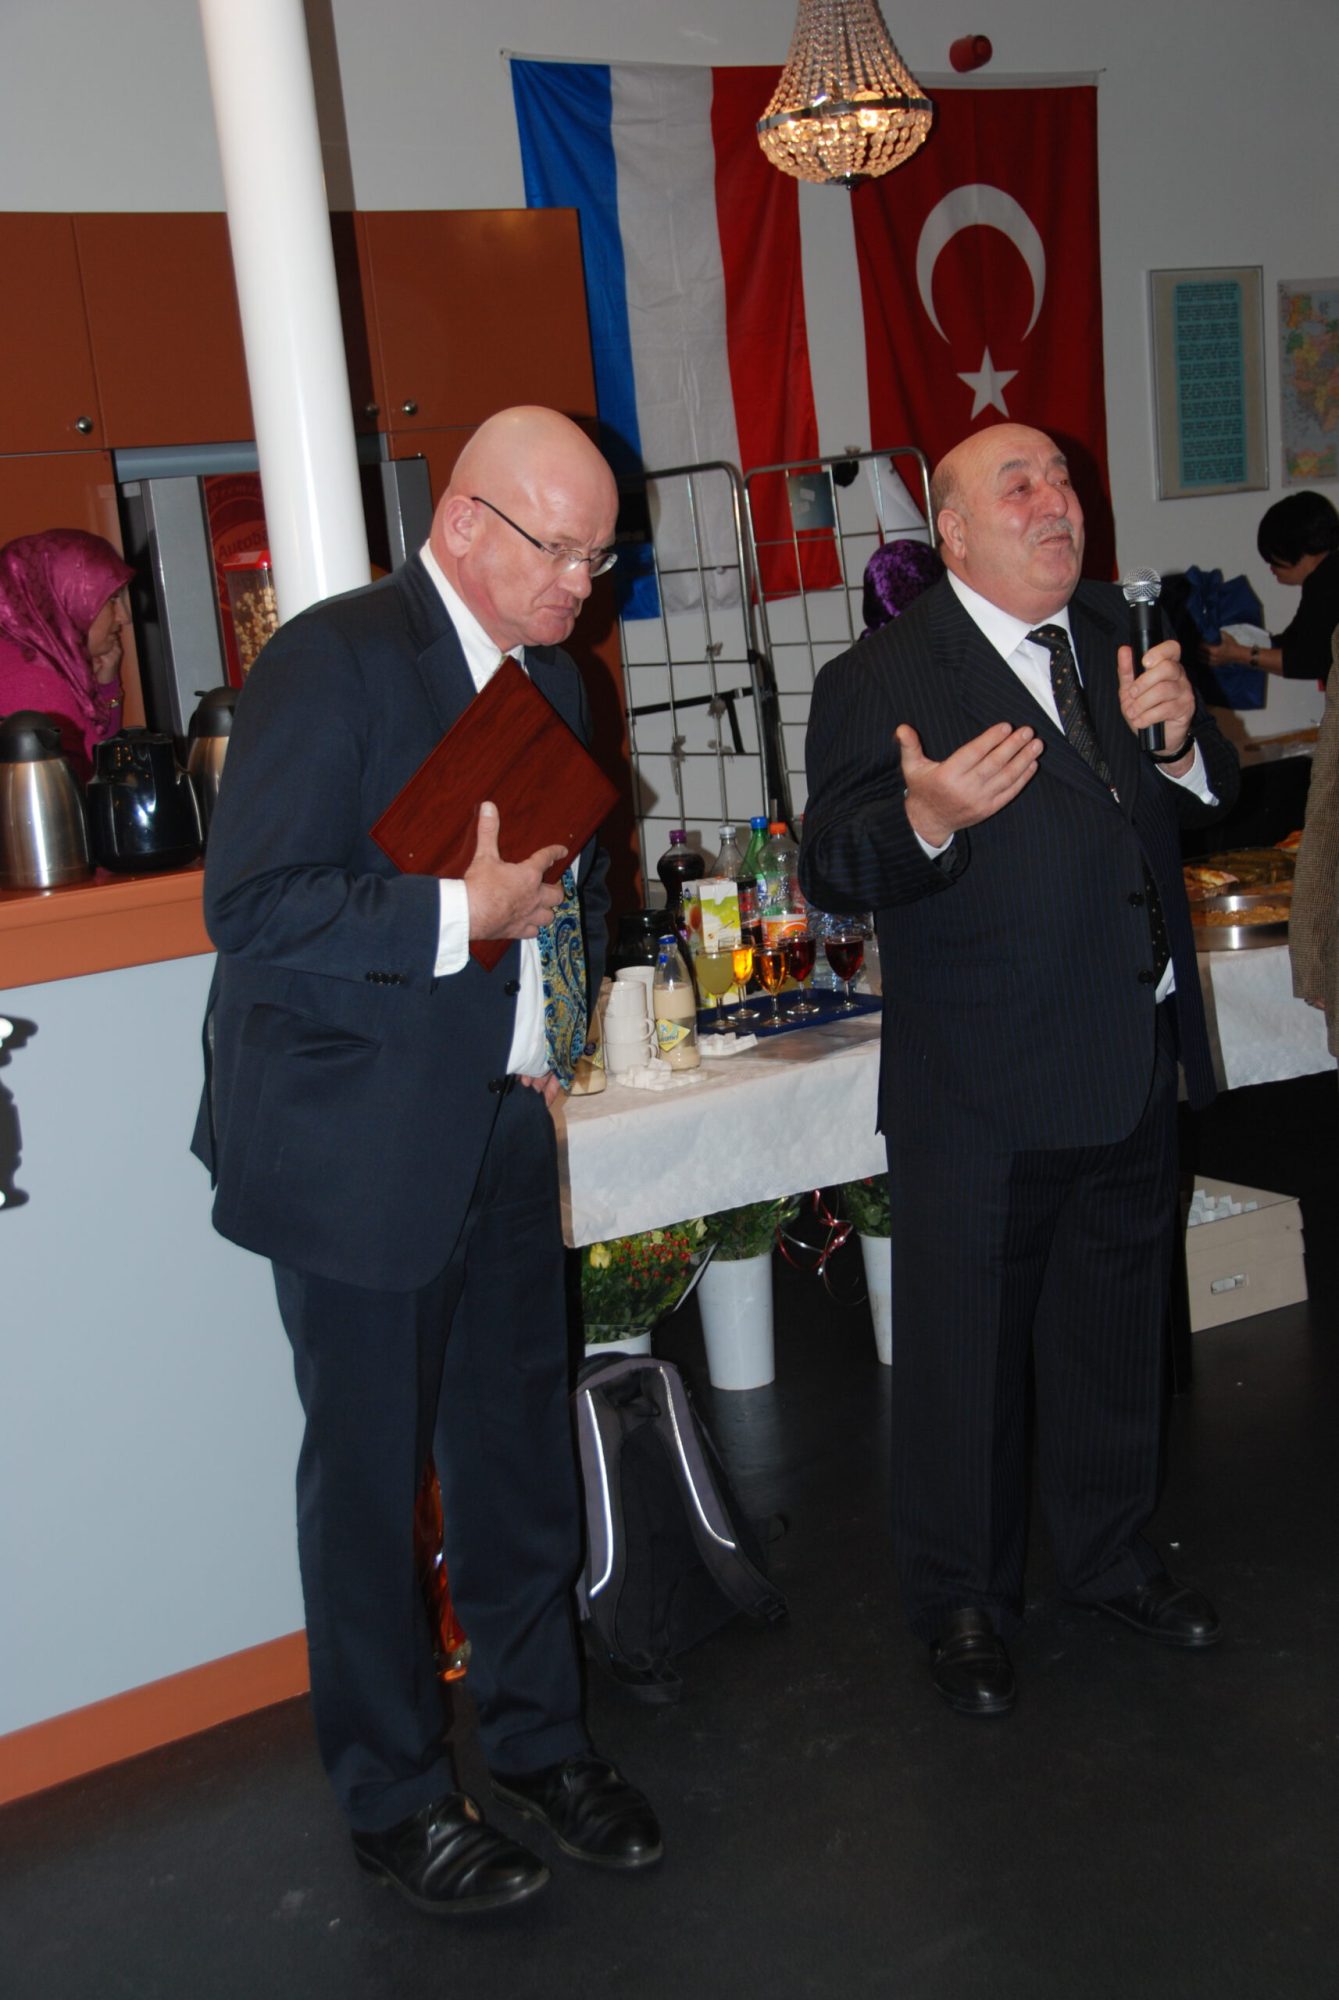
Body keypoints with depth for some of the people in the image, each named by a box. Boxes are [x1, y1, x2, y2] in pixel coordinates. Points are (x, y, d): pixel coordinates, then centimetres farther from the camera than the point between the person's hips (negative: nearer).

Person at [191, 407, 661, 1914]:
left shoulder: (550, 677, 12)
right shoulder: (334, 659, -13)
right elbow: (250, 905, -20)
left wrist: (562, 1029, 9)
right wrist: (457, 916, -22)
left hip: (505, 1132, 7)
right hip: (360, 1149, -7)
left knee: (521, 1451, 15)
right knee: (369, 1478, 7)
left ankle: (534, 1733, 35)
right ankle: (392, 1793, 25)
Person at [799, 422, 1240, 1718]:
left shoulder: (1111, 634, 9)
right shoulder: (880, 679, -11)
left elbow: (1205, 807, 13)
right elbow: (831, 871, -17)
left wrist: (1181, 741, -9)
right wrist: (924, 820, -37)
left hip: (1133, 1074, 6)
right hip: (979, 1097, -6)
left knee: (1115, 1333, 21)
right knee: (965, 1358, 8)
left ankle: (1108, 1556, 43)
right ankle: (961, 1605, 29)